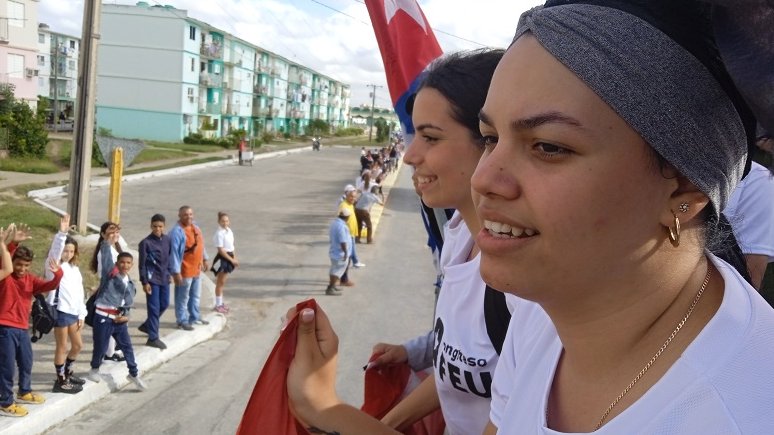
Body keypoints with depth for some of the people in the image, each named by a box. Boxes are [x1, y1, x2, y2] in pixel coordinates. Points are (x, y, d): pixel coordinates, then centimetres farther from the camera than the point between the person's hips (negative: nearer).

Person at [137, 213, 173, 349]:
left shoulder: (167, 240, 4)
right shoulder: (145, 242, -11)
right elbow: (142, 264, -10)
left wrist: (169, 273, 14)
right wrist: (144, 282, -11)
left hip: (164, 278, 6)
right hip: (152, 279, -6)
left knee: (164, 304, 16)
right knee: (154, 308, -4)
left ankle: (147, 326, 37)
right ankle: (153, 338, 4)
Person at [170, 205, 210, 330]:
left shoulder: (196, 228, 7)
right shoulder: (177, 231, -19)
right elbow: (174, 252, -21)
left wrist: (205, 259, 21)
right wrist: (176, 272, -23)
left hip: (196, 269, 9)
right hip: (184, 271, -9)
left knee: (196, 296, 21)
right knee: (182, 298, 3)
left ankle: (195, 317, 35)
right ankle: (182, 321, 14)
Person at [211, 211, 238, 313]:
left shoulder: (229, 230, 7)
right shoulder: (219, 233, -18)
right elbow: (221, 250, -19)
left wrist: (234, 258, 6)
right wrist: (232, 260, -16)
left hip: (229, 257, 8)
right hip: (222, 259, -8)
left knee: (222, 282, 16)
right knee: (220, 282, 1)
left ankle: (220, 302, 26)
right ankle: (218, 305, 9)